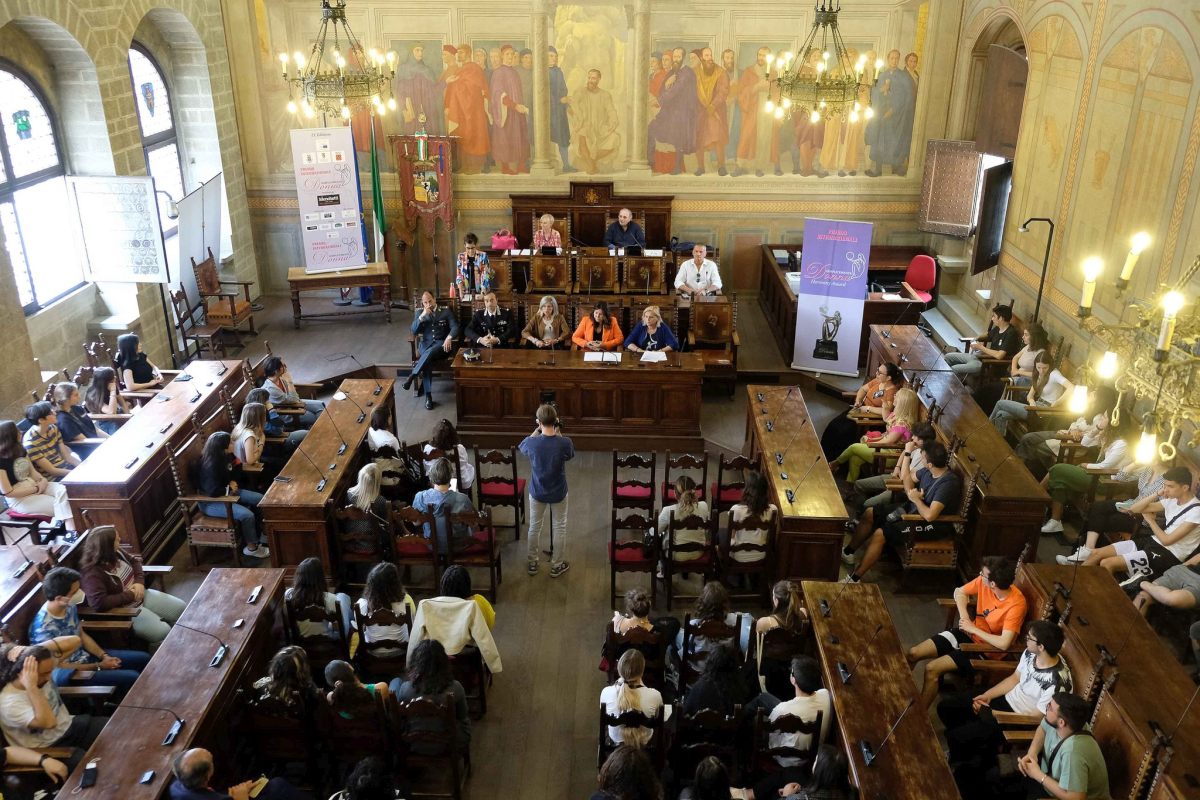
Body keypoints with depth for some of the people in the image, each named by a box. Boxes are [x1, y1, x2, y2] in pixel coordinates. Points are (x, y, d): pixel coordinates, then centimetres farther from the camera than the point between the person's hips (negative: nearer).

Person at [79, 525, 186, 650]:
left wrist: (139, 582, -4)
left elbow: (134, 562, 14)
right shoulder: (92, 574, -28)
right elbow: (99, 603, -37)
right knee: (163, 632, -22)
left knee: (181, 609, 4)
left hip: (140, 596, 9)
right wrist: (130, 596, -26)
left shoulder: (115, 553, -4)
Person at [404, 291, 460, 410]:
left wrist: (449, 338, -22)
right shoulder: (419, 314, 17)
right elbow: (414, 331, 4)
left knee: (430, 352, -39)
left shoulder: (446, 312, 11)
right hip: (425, 343, 2)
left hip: (442, 344, -2)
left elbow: (455, 327, -1)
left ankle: (413, 375, -31)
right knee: (427, 360, -33)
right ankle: (428, 395, -35)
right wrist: (422, 316, -9)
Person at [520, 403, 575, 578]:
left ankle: (532, 563, 33)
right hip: (558, 493, -1)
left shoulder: (532, 443, -21)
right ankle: (557, 565, 28)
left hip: (537, 492, 1)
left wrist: (536, 431, 7)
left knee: (534, 527, 19)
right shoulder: (565, 443, -23)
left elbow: (521, 447, 5)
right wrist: (558, 434, 1)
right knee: (559, 528, 17)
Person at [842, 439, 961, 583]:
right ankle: (848, 552, 25)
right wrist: (910, 493, -7)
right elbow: (909, 478, 15)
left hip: (932, 525, -10)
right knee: (869, 514, 8)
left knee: (879, 534, -22)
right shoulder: (931, 470, -4)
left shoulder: (948, 483, -30)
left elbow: (930, 515, -37)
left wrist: (916, 499, -18)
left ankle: (854, 579, -13)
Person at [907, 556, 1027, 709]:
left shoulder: (1016, 604, -28)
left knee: (932, 669, -22)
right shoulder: (983, 582, -10)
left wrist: (973, 628, -20)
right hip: (969, 633, 7)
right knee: (913, 653, -6)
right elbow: (959, 592, 10)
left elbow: (1004, 643, -32)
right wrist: (964, 616, -8)